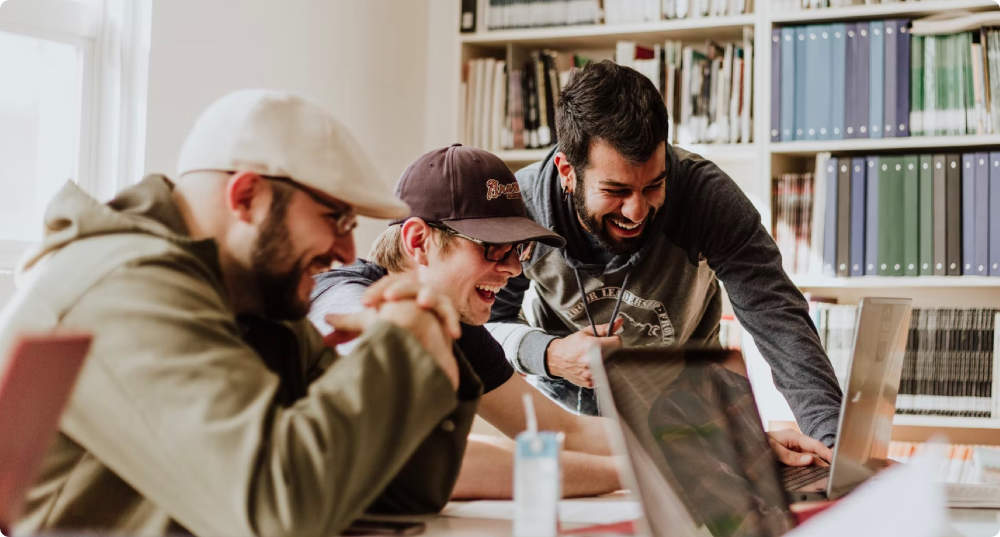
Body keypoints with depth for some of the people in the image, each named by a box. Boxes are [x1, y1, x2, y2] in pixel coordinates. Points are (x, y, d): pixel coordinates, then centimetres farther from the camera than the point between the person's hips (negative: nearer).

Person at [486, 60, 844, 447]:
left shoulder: (706, 194, -26)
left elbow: (777, 317, -30)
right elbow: (485, 322, -10)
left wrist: (834, 437, -44)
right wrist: (549, 355, -32)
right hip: (560, 399, 0)